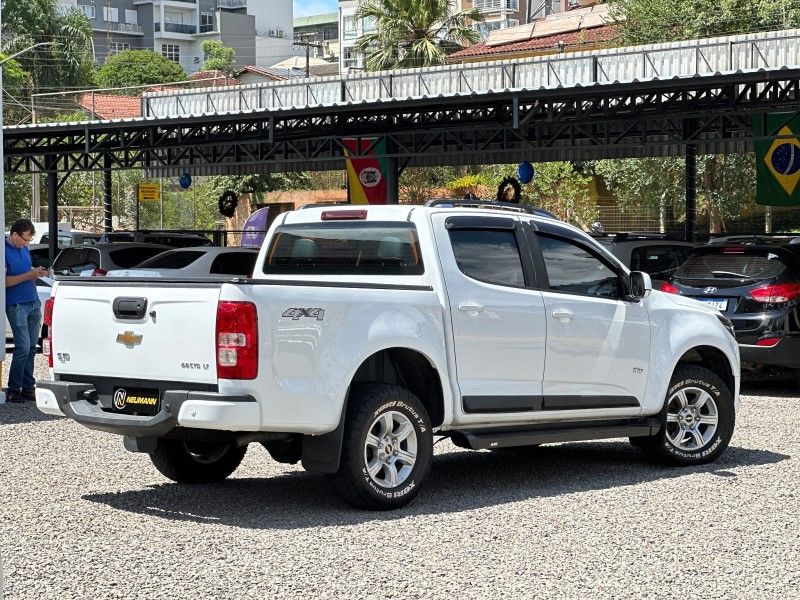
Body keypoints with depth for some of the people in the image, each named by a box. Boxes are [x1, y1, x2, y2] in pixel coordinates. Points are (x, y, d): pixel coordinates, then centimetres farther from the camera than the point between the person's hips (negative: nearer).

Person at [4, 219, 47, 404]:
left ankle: (28, 387, 13)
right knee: (23, 347, -11)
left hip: (33, 303, 8)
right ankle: (13, 390, -3)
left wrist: (36, 272, 4)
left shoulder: (24, 248, 11)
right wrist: (27, 276, -21)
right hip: (17, 305, -8)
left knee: (31, 347, 7)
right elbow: (5, 281, -18)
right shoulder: (5, 251, -14)